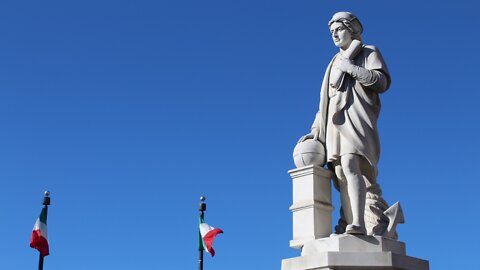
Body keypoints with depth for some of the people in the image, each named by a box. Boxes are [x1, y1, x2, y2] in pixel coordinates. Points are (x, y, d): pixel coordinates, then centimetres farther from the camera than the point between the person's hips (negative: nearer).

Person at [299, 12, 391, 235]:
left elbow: (382, 82, -3)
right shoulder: (334, 63, 30)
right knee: (341, 177, -5)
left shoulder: (369, 52, 14)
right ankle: (348, 227, -11)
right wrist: (316, 130, 18)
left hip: (356, 119, -7)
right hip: (335, 124, 7)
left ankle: (359, 223, -36)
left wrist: (352, 68, -6)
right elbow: (325, 101, 27)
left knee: (349, 165, -27)